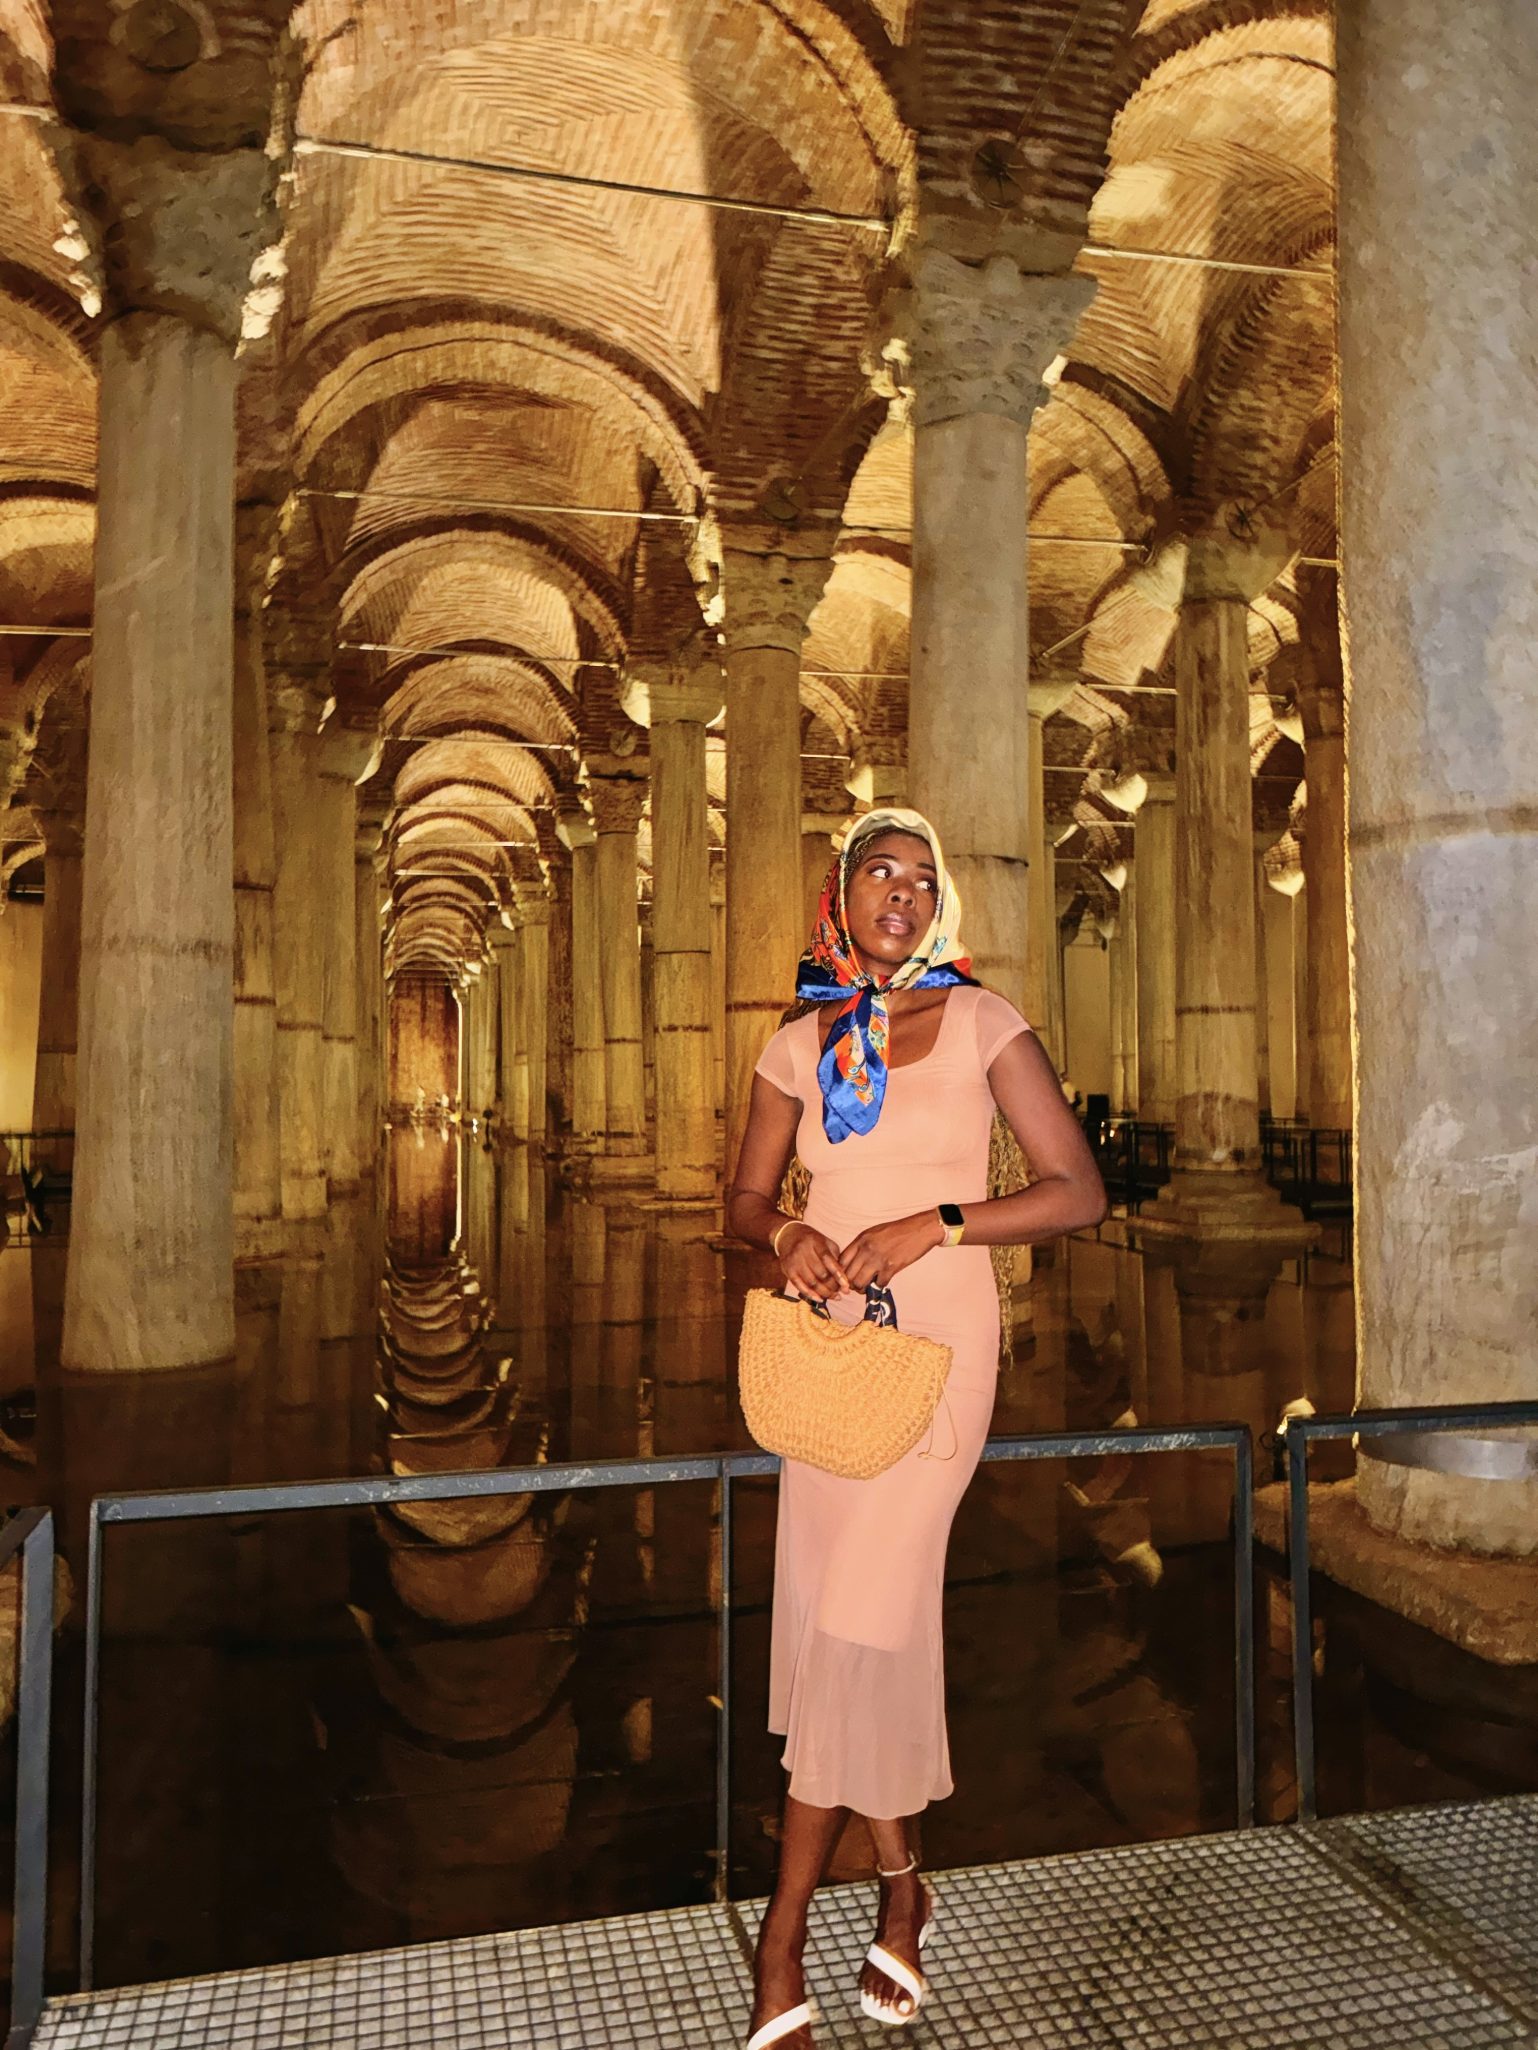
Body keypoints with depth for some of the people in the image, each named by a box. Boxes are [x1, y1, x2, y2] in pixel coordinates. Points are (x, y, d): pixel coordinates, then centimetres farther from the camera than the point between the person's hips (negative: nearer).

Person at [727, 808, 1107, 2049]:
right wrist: (785, 1235, -10)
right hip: (826, 1344, 4)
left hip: (936, 1344, -4)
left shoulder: (981, 1022, -4)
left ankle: (784, 1937, 10)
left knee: (857, 1618, -6)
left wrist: (931, 1225, -17)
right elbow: (745, 1197, 13)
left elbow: (1078, 1191, -7)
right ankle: (901, 1886, 32)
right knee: (870, 1617, 10)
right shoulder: (798, 1045, 6)